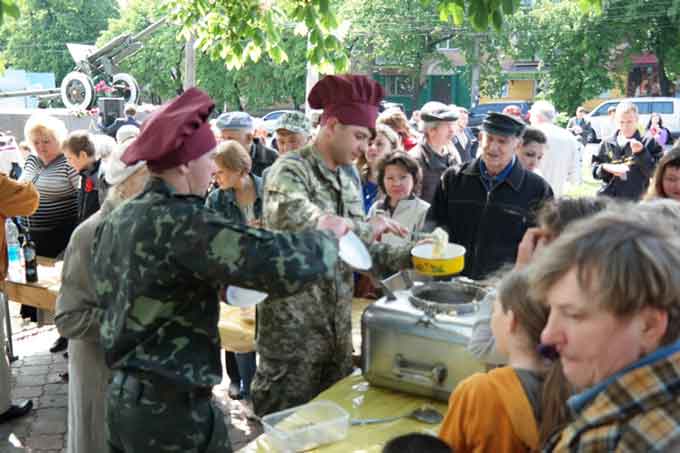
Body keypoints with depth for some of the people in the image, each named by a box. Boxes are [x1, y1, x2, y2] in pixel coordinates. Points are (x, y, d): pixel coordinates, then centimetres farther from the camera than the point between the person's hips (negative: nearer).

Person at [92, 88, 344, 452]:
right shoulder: (182, 221, -23)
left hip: (122, 396, 8)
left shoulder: (115, 219, 3)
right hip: (170, 407, -8)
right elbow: (283, 265, -29)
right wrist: (326, 236, -8)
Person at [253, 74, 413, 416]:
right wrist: (367, 228, -26)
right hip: (293, 327, -7)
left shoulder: (349, 176, 11)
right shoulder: (290, 171, -14)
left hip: (338, 324, 8)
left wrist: (407, 257, 0)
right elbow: (298, 224, -35)